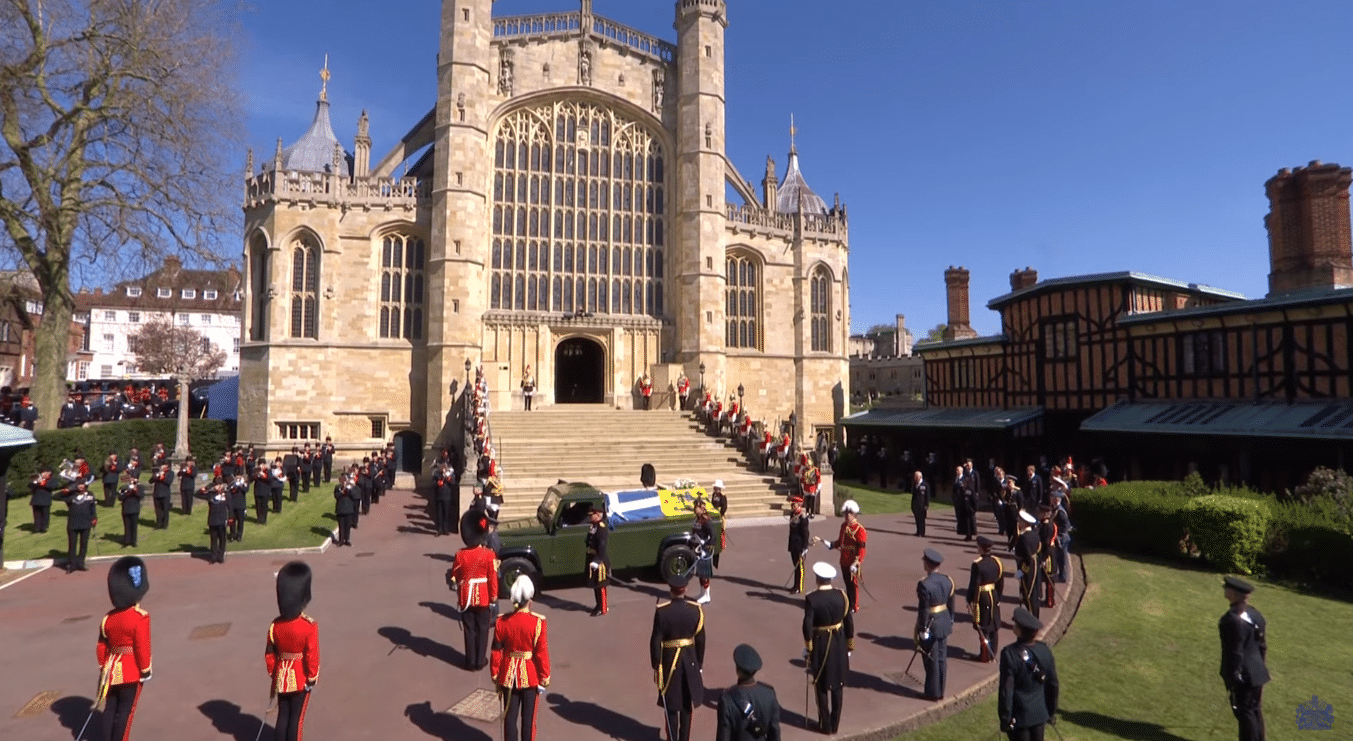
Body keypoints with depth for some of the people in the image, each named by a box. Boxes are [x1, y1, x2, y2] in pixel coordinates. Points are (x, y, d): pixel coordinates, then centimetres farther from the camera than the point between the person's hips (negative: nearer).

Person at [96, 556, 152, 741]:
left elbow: (101, 646, 8)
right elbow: (142, 647, -18)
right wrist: (146, 671, -7)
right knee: (125, 711, 4)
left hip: (112, 670, 6)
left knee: (110, 709, 15)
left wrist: (104, 668, 20)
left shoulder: (108, 618, 2)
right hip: (131, 672, -6)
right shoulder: (140, 617, -19)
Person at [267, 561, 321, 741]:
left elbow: (269, 654, 1)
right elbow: (312, 656, -18)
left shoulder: (275, 625, -9)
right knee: (296, 718, 9)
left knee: (283, 715, 16)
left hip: (282, 677, 4)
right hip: (301, 679, -4)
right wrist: (312, 677, -4)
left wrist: (273, 673, 16)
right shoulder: (310, 626, -23)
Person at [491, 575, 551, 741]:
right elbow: (542, 653, -13)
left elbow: (496, 651, -3)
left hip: (508, 675, 2)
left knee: (510, 716, 13)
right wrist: (545, 678, -2)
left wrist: (495, 674, 10)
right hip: (530, 676, -2)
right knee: (528, 716, 12)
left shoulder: (501, 622, -9)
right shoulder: (538, 622, -17)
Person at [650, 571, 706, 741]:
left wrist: (656, 666, -3)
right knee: (687, 703, 18)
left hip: (669, 660, -2)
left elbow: (655, 641, -14)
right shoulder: (696, 610, -12)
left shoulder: (662, 611, -18)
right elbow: (700, 640, -4)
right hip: (690, 660, 2)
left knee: (670, 704, 14)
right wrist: (700, 664, 9)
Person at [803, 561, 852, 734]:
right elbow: (849, 623, -1)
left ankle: (825, 725, 22)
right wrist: (850, 645, 11)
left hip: (820, 644, -3)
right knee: (837, 686, 17)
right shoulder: (842, 595, -7)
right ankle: (835, 724, 27)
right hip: (839, 644, 3)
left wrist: (808, 648, -6)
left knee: (822, 687, 13)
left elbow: (807, 626, -18)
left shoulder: (811, 598, -18)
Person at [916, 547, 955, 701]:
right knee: (942, 658, 16)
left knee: (932, 661, 7)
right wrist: (950, 621, 19)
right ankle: (940, 691, 28)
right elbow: (951, 605, 7)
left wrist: (922, 630, -11)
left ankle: (933, 693, 20)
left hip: (931, 625, -7)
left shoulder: (924, 584, -23)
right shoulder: (947, 581, -2)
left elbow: (923, 610, -20)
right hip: (944, 623, 7)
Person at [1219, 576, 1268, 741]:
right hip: (1257, 671, 9)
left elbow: (1235, 652, -22)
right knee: (1255, 710, 20)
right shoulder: (1254, 613, 2)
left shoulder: (1233, 619, -25)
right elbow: (1262, 645, 12)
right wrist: (1260, 666, 24)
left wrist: (1232, 680, -14)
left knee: (1245, 713, 3)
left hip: (1243, 675, -9)